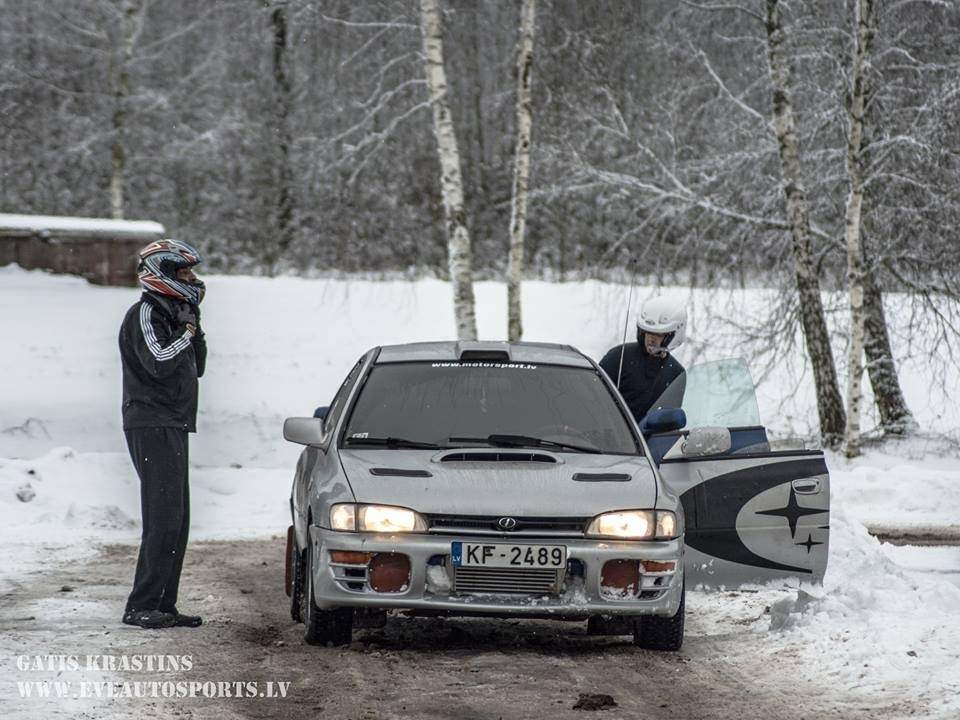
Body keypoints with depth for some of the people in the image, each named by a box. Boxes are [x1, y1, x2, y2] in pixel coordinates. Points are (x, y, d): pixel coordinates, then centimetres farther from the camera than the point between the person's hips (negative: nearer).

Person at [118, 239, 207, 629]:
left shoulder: (170, 314, 21)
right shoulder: (145, 314, -10)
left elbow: (196, 368, 20)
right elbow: (159, 363, -23)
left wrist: (194, 330, 9)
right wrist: (186, 334, -9)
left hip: (171, 428, 10)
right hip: (152, 427, -10)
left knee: (176, 521, 9)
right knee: (164, 519, -14)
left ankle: (163, 605, 12)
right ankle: (141, 607, -14)